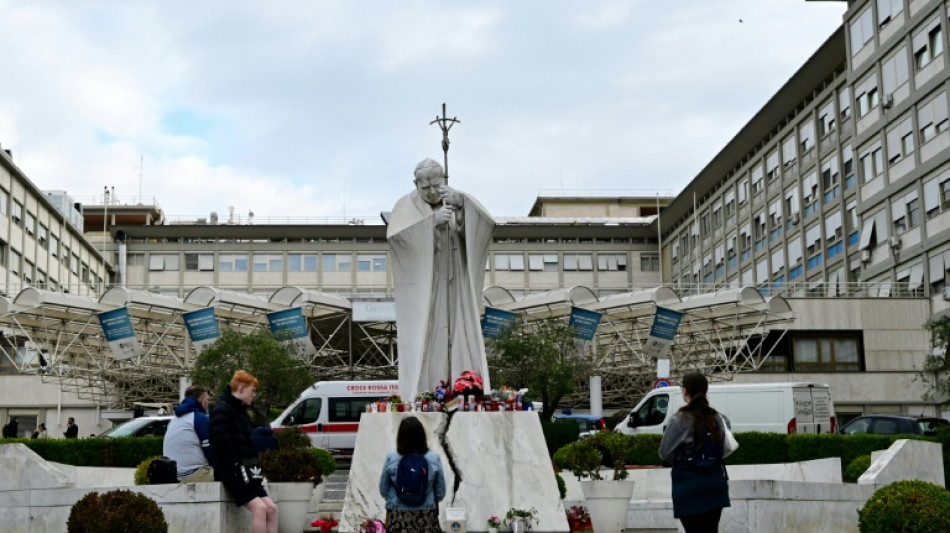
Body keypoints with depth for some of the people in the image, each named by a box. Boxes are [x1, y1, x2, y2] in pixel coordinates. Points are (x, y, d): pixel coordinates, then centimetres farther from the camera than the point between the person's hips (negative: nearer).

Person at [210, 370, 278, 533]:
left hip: (243, 470, 10)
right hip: (230, 471, -10)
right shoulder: (222, 410, -10)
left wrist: (253, 464, 8)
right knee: (259, 507, -21)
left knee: (271, 508, 0)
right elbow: (224, 444, -19)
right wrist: (240, 468, -21)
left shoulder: (240, 410, 20)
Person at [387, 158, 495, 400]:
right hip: (421, 288, -2)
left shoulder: (459, 202, 5)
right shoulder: (407, 206, -1)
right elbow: (394, 235, -20)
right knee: (422, 344, -9)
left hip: (454, 287, 3)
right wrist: (432, 220, -29)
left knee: (459, 341, -3)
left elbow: (486, 224, -14)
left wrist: (461, 203, -32)